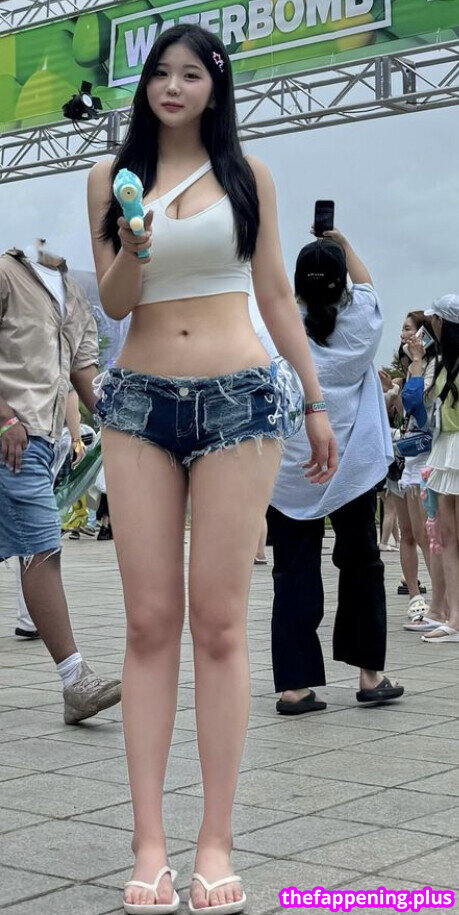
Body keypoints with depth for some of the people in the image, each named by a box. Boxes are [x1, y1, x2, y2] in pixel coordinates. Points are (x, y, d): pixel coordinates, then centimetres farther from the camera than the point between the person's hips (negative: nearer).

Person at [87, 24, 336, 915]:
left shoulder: (246, 173, 9)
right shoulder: (112, 175, 10)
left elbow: (275, 293, 12)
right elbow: (113, 303, 5)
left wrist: (315, 401, 10)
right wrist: (134, 247, -15)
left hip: (241, 399, -1)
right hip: (141, 401, 1)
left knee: (220, 623, -3)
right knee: (151, 623, -2)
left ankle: (216, 844, 1)